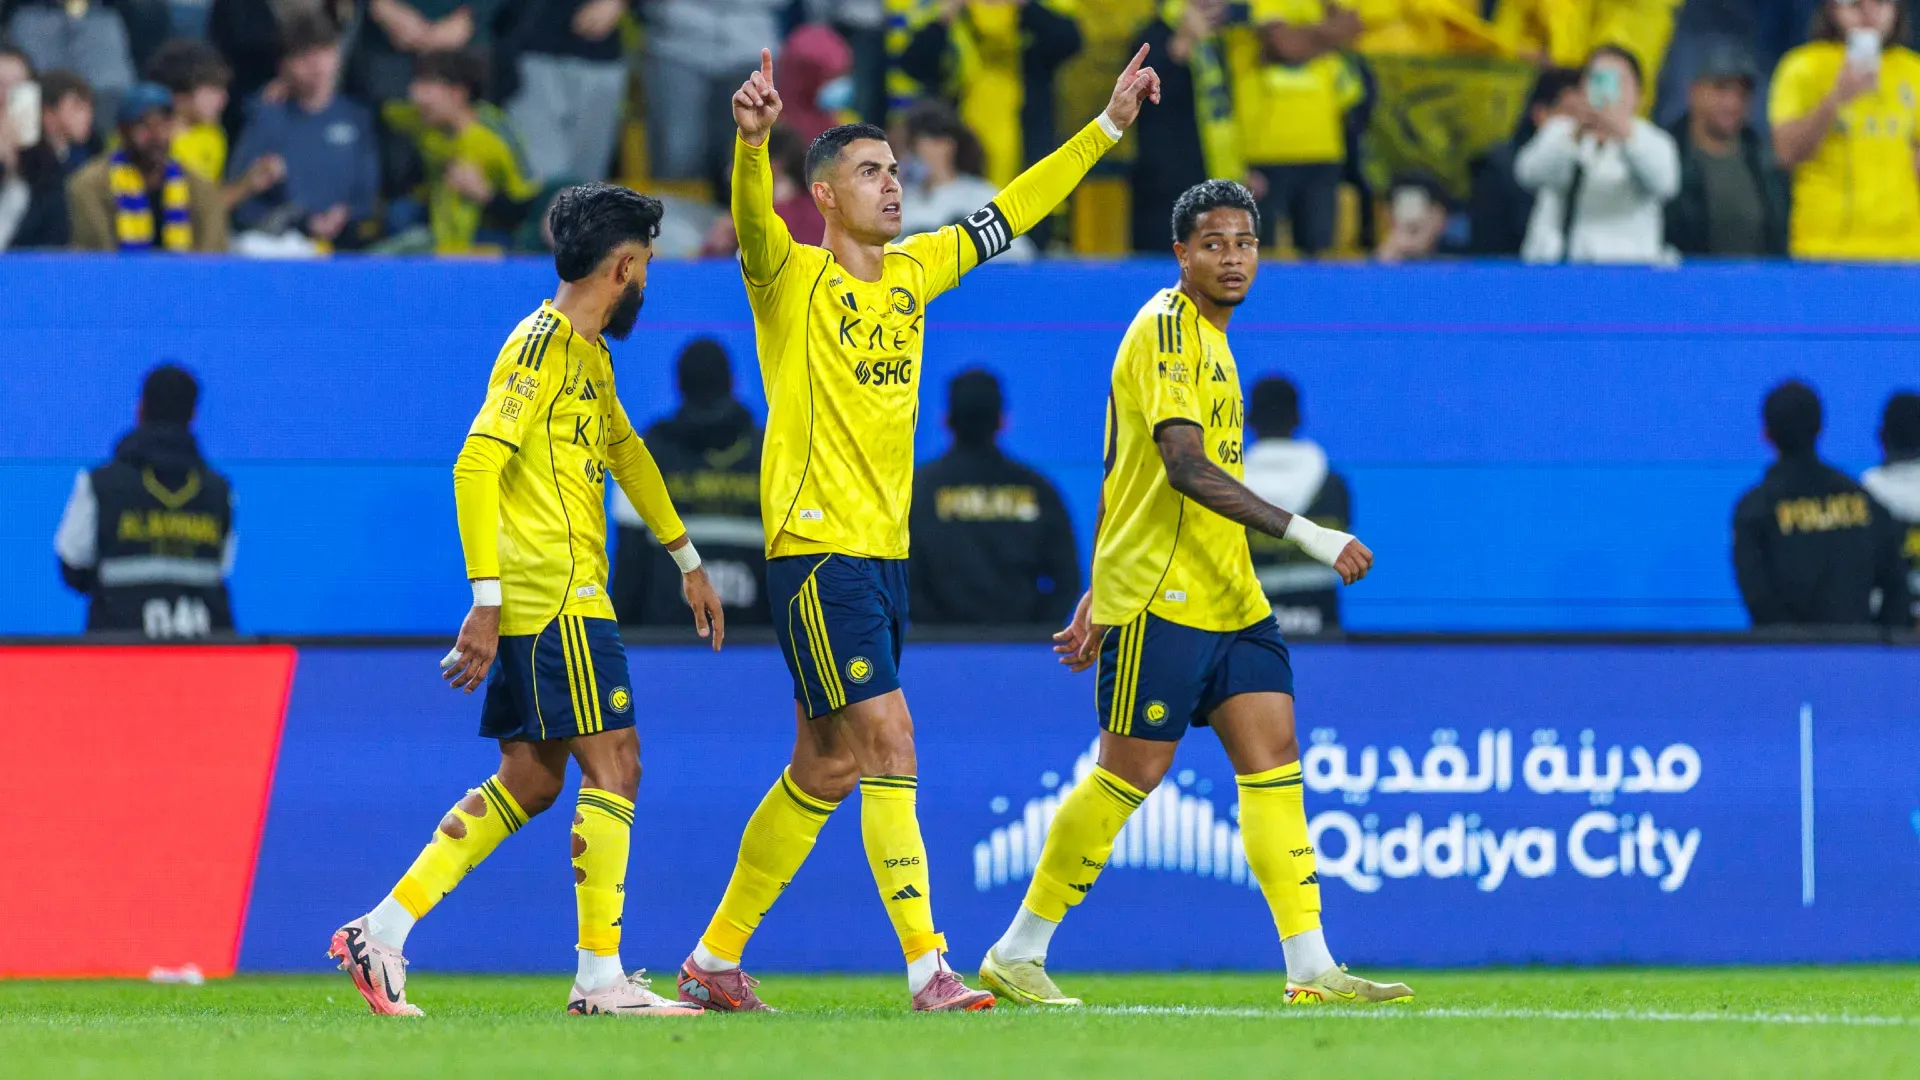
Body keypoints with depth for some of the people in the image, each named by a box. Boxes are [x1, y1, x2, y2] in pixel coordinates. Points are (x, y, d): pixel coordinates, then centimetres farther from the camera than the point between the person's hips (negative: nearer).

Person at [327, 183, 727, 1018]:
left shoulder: (585, 353, 19)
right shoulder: (542, 347, -12)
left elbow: (626, 451, 33)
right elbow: (475, 466, -19)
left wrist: (687, 563, 34)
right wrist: (486, 601, -23)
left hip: (548, 601, 10)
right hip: (554, 600, -10)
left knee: (528, 783, 8)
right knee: (613, 766, -7)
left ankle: (382, 933, 7)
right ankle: (601, 978, -6)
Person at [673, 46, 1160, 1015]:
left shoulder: (913, 271, 12)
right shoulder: (792, 277, -6)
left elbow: (1012, 210, 21)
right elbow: (752, 216, -27)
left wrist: (1109, 124, 20)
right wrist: (752, 139, -47)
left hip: (884, 552, 8)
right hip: (817, 548, -8)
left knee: (828, 768, 11)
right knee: (889, 742, -14)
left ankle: (714, 961, 21)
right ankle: (927, 968, -15)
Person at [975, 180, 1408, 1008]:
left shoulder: (1208, 338, 18)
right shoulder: (1169, 327, -12)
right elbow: (1184, 466, -23)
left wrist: (1097, 598, 23)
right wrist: (1307, 535, -27)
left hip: (1228, 598, 9)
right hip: (1160, 597, -9)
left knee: (1273, 756, -2)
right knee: (1131, 774, -4)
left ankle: (1310, 966, -5)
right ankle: (1016, 953, 8)